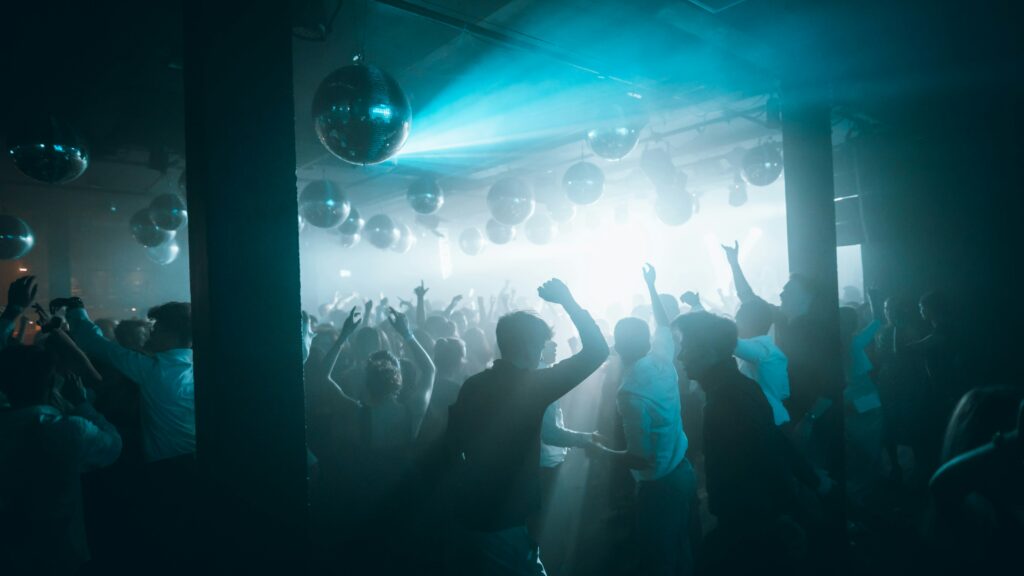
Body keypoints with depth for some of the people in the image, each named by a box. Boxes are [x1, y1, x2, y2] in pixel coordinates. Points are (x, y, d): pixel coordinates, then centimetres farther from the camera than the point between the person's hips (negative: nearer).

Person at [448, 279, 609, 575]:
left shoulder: (472, 385, 0)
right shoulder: (531, 385, -18)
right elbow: (597, 349, -15)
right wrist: (568, 301, -7)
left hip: (465, 518, 7)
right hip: (503, 527, -7)